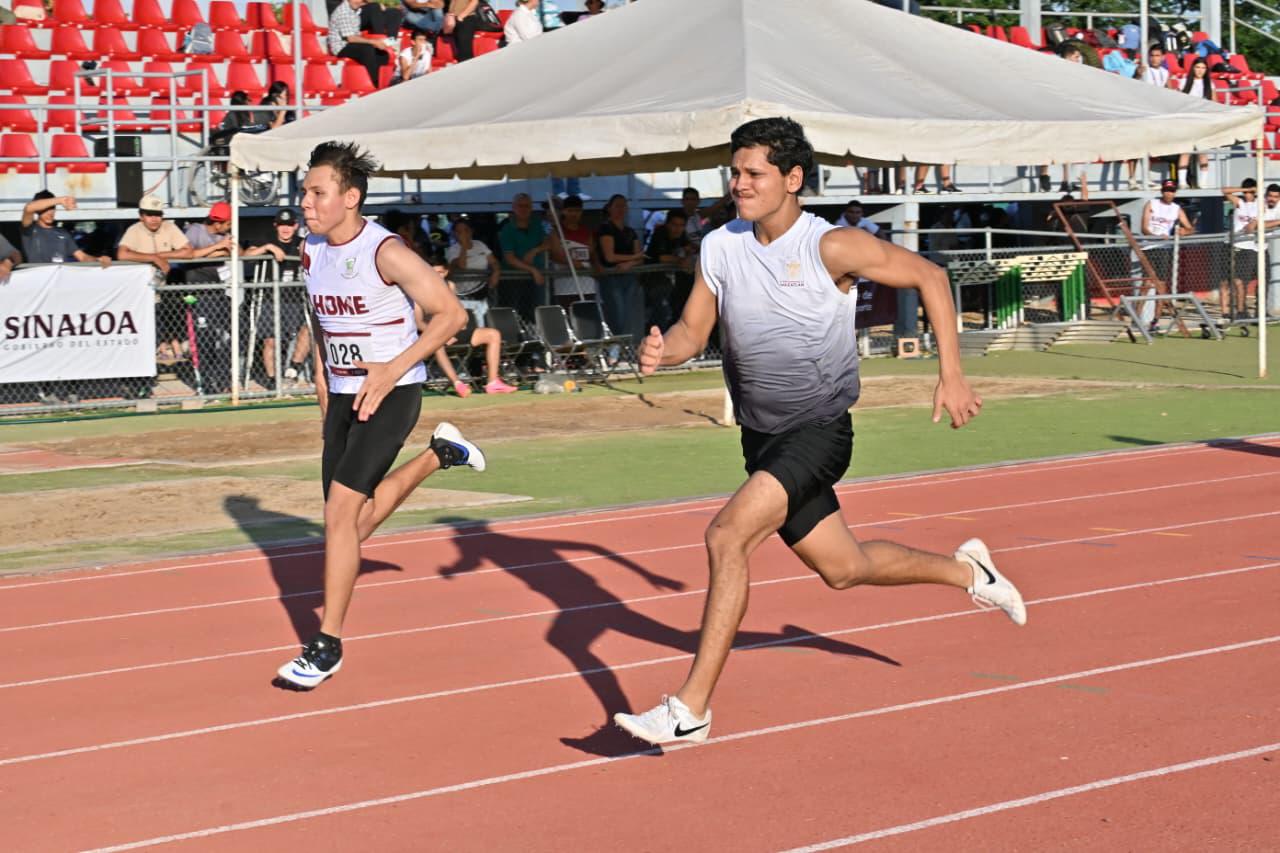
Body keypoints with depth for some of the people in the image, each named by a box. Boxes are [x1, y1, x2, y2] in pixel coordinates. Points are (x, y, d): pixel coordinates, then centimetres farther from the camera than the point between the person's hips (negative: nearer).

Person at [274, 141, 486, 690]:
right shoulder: (311, 252, 3)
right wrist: (323, 392, 16)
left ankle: (327, 646, -11)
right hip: (343, 395, 8)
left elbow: (451, 314, -16)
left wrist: (395, 368, -22)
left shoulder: (385, 253, -18)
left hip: (391, 393, -8)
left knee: (341, 510, -18)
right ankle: (440, 453, 39)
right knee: (352, 519, 13)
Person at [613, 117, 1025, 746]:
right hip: (762, 436, 7)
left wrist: (950, 375, -8)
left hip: (818, 430, -7)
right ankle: (965, 570, 46)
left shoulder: (830, 247, -15)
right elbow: (694, 328, 8)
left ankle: (691, 708, -21)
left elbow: (928, 277, -5)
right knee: (844, 568, 18)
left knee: (727, 534, -25)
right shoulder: (720, 247, 0)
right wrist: (661, 351, -16)